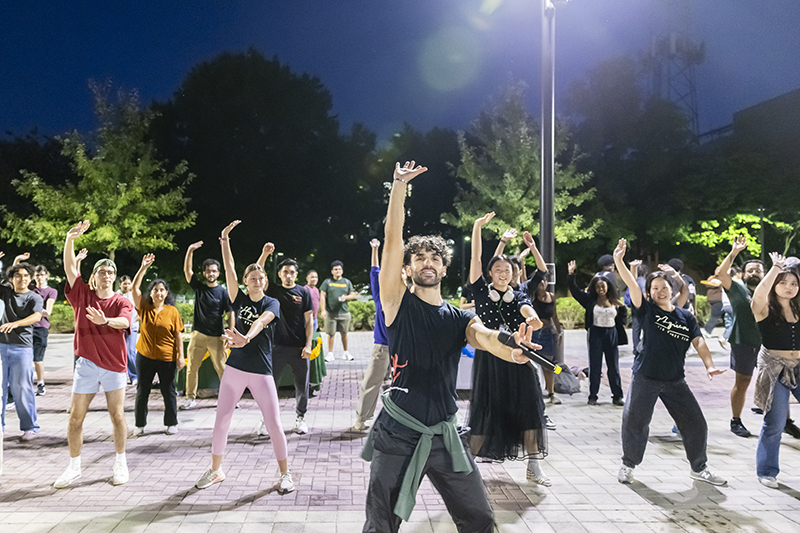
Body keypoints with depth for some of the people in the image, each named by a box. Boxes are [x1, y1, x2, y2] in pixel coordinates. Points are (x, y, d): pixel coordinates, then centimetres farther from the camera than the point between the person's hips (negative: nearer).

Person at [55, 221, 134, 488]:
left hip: (114, 365, -1)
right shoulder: (83, 295, 3)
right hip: (87, 364, 1)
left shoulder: (122, 302, -1)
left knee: (117, 416, 4)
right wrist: (70, 239, -24)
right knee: (76, 417, 5)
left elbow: (124, 321, -22)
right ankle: (74, 467, 20)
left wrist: (106, 320, -44)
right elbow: (70, 268, -9)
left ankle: (120, 463, 20)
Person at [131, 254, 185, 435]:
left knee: (168, 391, 8)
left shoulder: (172, 311, -3)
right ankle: (140, 424, 23)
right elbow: (135, 288, -11)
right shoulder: (144, 307, 1)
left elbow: (178, 335, -2)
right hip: (145, 356, 2)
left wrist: (181, 356, -6)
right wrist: (143, 268, -19)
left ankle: (171, 423, 23)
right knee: (142, 391, 10)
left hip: (167, 358, -2)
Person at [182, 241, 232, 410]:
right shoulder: (199, 288, 8)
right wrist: (190, 251, -11)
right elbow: (187, 270, 0)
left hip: (216, 337, -2)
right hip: (198, 335, 2)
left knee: (222, 369, -2)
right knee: (192, 368, 4)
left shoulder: (223, 292, 2)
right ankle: (191, 398, 14)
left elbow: (230, 314, 1)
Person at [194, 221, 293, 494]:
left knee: (274, 424, -3)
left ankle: (285, 474, 12)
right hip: (235, 369, 3)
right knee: (221, 421, 7)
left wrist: (246, 338, -43)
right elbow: (229, 269, -5)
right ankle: (215, 470, 25)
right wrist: (225, 239, -12)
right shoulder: (240, 300, 5)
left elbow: (260, 322, -23)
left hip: (261, 372, -2)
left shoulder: (272, 303, -1)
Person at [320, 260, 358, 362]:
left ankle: (345, 353, 20)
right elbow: (322, 296, 1)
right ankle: (330, 354, 10)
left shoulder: (347, 282, 11)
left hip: (344, 312, 2)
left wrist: (346, 297, -10)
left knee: (344, 333, 8)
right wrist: (323, 310, -9)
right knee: (331, 333, 1)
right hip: (330, 312, -2)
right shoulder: (327, 282, 4)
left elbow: (352, 295, 13)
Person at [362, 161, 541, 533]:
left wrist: (509, 346, -37)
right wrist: (399, 186, -13)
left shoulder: (460, 318, 9)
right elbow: (393, 240, -9)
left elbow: (483, 336, -14)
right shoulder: (398, 303, 0)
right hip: (397, 434, -3)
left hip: (444, 435, 3)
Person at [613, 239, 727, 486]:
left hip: (675, 381, 4)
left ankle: (699, 468, 29)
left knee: (696, 424, 8)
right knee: (635, 423, 0)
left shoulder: (686, 317, 9)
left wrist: (709, 365, -13)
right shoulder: (647, 310, -2)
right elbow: (631, 284, -15)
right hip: (645, 378, -3)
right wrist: (618, 260, -27)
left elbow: (698, 341, 4)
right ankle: (628, 465, 21)